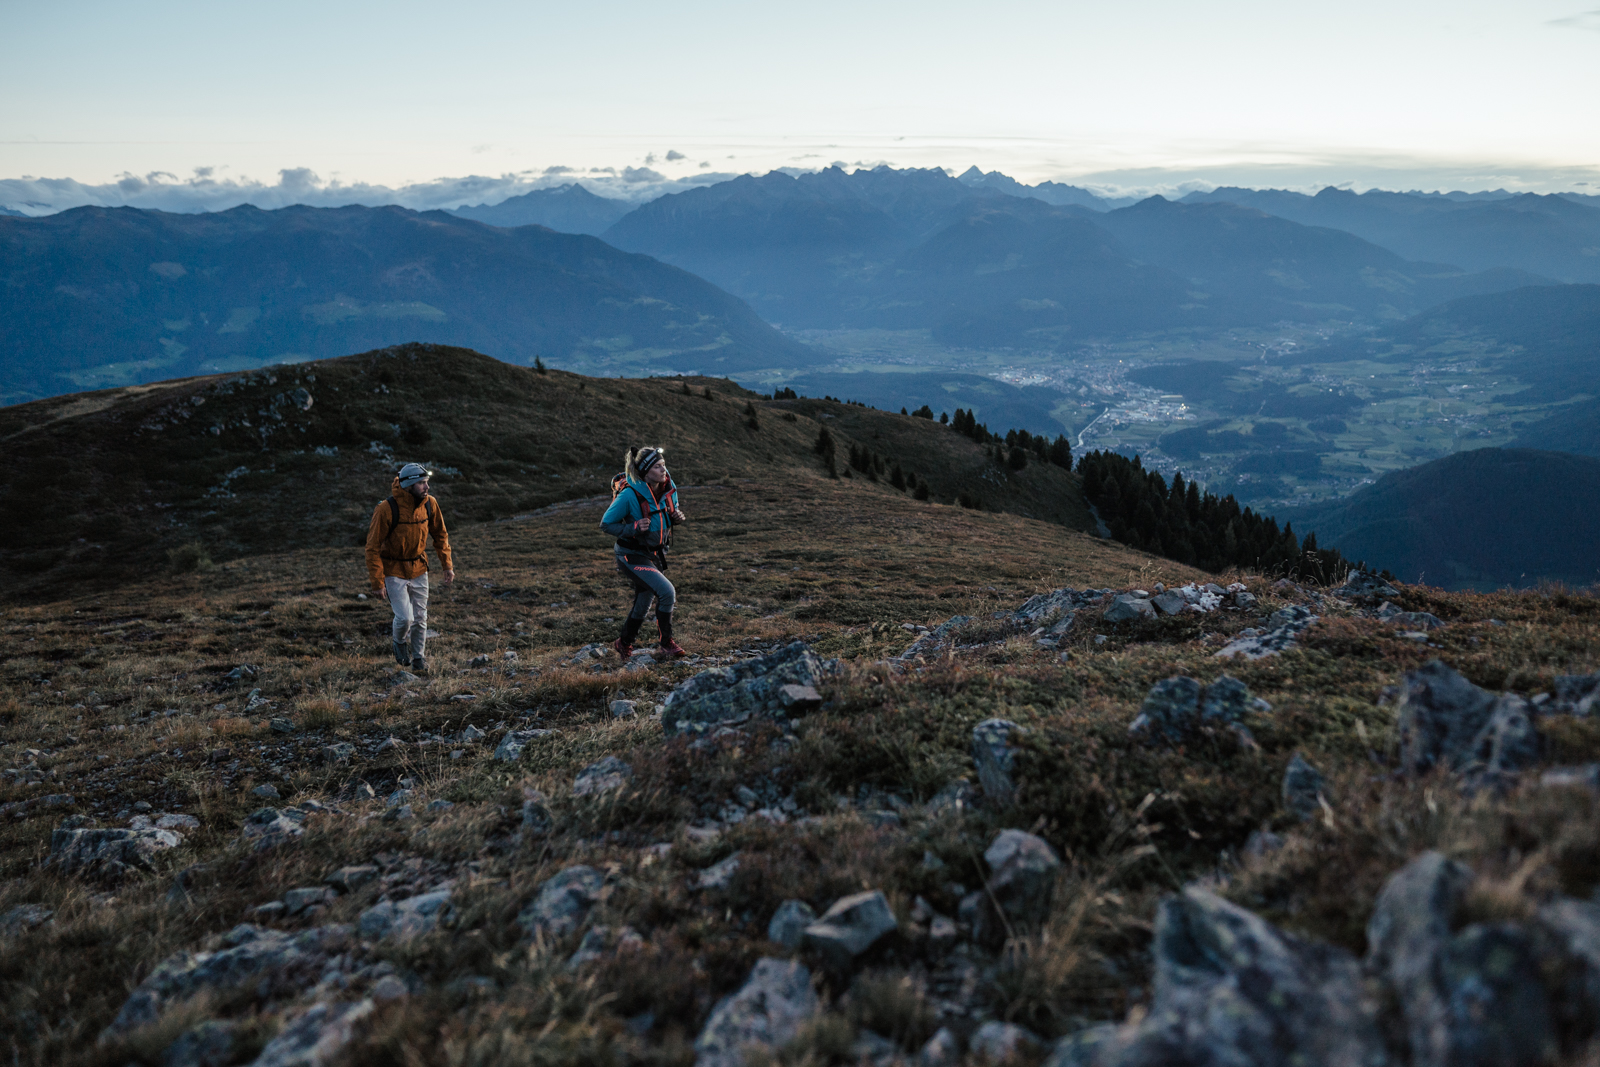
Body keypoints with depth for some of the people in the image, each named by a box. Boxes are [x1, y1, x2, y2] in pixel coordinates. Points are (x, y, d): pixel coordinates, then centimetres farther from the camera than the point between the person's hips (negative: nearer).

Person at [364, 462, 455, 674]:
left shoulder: (430, 504, -8)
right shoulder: (387, 509, -23)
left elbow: (440, 535, 8)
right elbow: (373, 547, -17)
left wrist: (447, 565, 5)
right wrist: (377, 581, -17)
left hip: (419, 571, 5)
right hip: (393, 571, -4)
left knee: (420, 618, 10)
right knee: (404, 617, -11)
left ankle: (418, 658, 29)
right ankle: (399, 641, 23)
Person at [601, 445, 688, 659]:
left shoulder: (668, 488, -6)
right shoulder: (630, 495, -23)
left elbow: (672, 509, 15)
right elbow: (606, 524, -14)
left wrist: (678, 515, -8)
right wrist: (633, 528, -27)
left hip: (655, 555, 7)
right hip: (633, 557, -7)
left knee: (642, 607, 17)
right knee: (667, 592, -20)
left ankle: (623, 645, 39)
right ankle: (667, 646, -7)